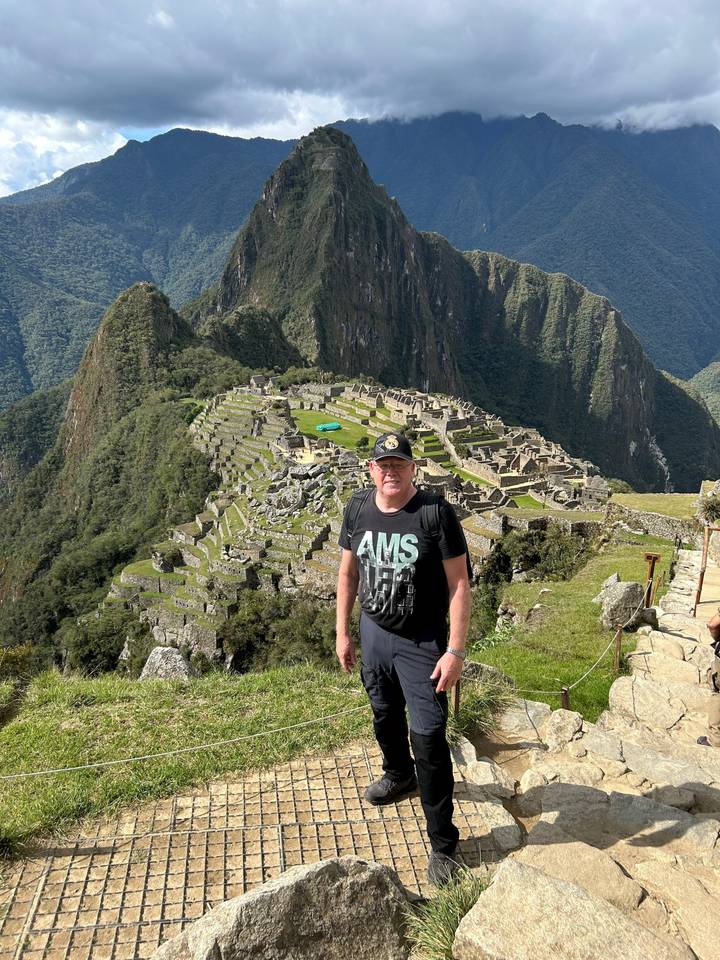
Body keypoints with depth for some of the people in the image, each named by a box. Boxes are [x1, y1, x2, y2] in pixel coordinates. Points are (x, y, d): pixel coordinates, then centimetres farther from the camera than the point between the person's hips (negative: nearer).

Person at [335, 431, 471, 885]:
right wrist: (343, 632, 8)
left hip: (422, 643, -5)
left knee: (428, 737, -4)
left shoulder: (436, 513, -20)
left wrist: (455, 651, -19)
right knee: (385, 714, 25)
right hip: (374, 633, 5)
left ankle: (443, 841, 14)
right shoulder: (358, 507, -4)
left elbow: (459, 584, -17)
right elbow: (348, 571, 6)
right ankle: (399, 775, 56)